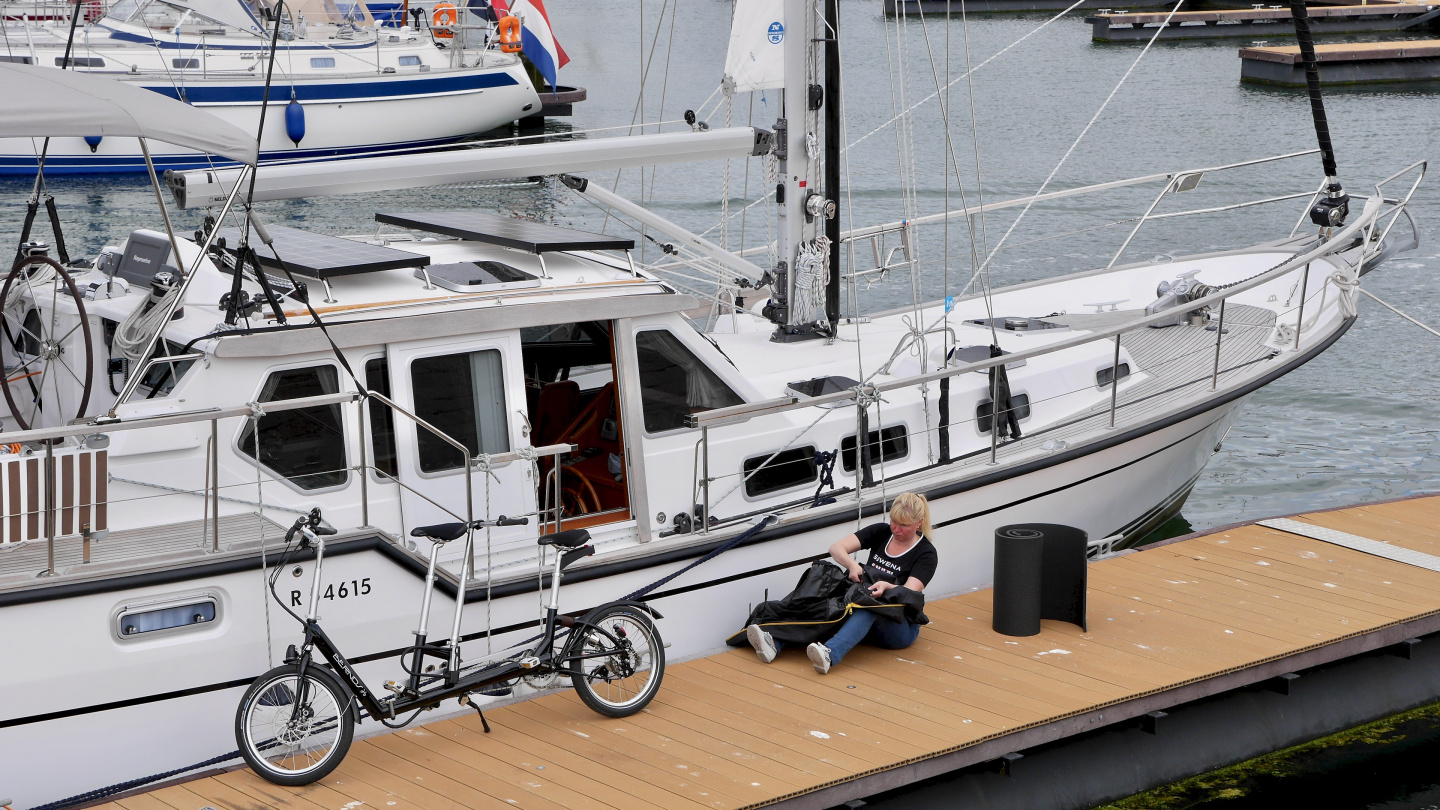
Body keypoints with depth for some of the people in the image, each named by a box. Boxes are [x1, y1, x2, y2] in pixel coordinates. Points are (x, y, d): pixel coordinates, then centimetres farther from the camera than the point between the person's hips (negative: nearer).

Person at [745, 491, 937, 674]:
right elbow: (837, 548, -3)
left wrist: (887, 587, -41)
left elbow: (910, 593, -20)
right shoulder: (880, 532, 8)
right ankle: (775, 643, -47)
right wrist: (851, 564, -25)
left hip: (900, 628, -5)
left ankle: (830, 654, -63)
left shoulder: (926, 553, -5)